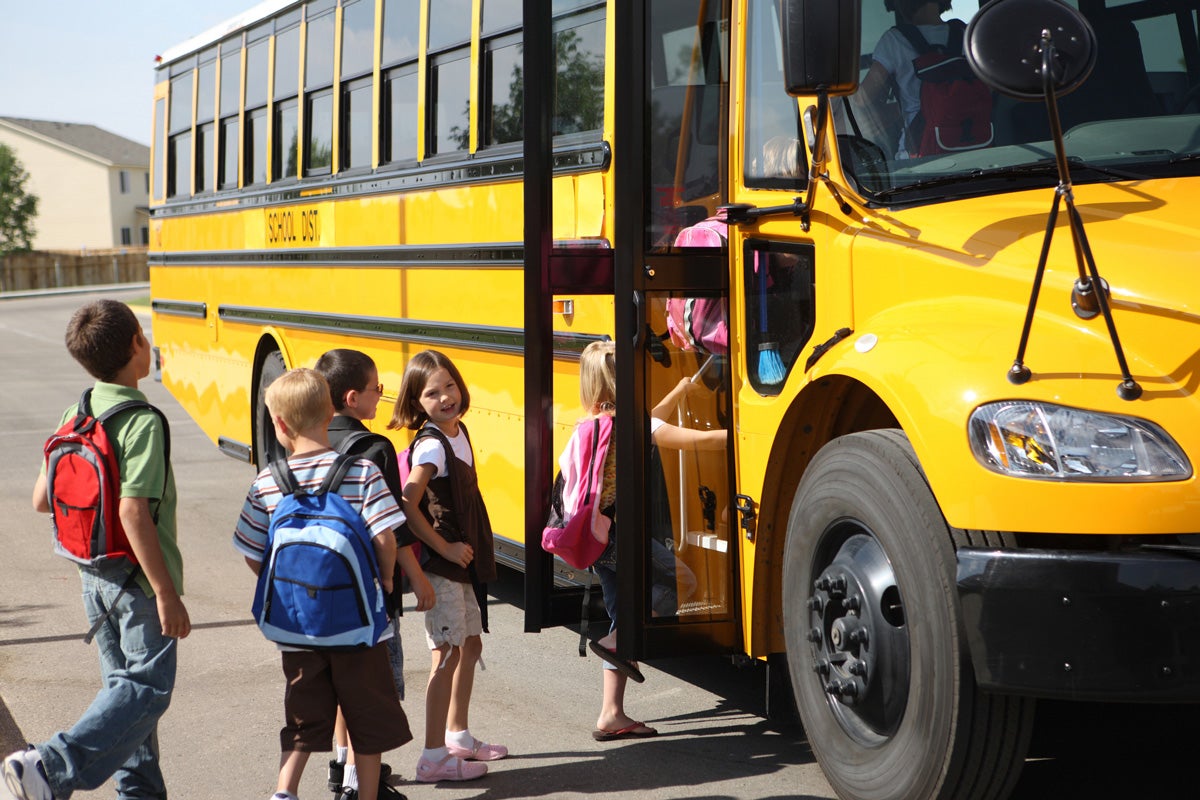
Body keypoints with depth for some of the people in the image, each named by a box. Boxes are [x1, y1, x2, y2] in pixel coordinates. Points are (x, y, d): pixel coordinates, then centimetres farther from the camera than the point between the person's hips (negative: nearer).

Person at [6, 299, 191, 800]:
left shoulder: (76, 417, 3)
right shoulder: (142, 423, -19)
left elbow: (42, 500, 7)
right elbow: (133, 513, -26)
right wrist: (167, 594, -23)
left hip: (93, 573, 8)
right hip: (139, 577, -8)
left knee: (124, 684, 17)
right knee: (147, 688, -3)